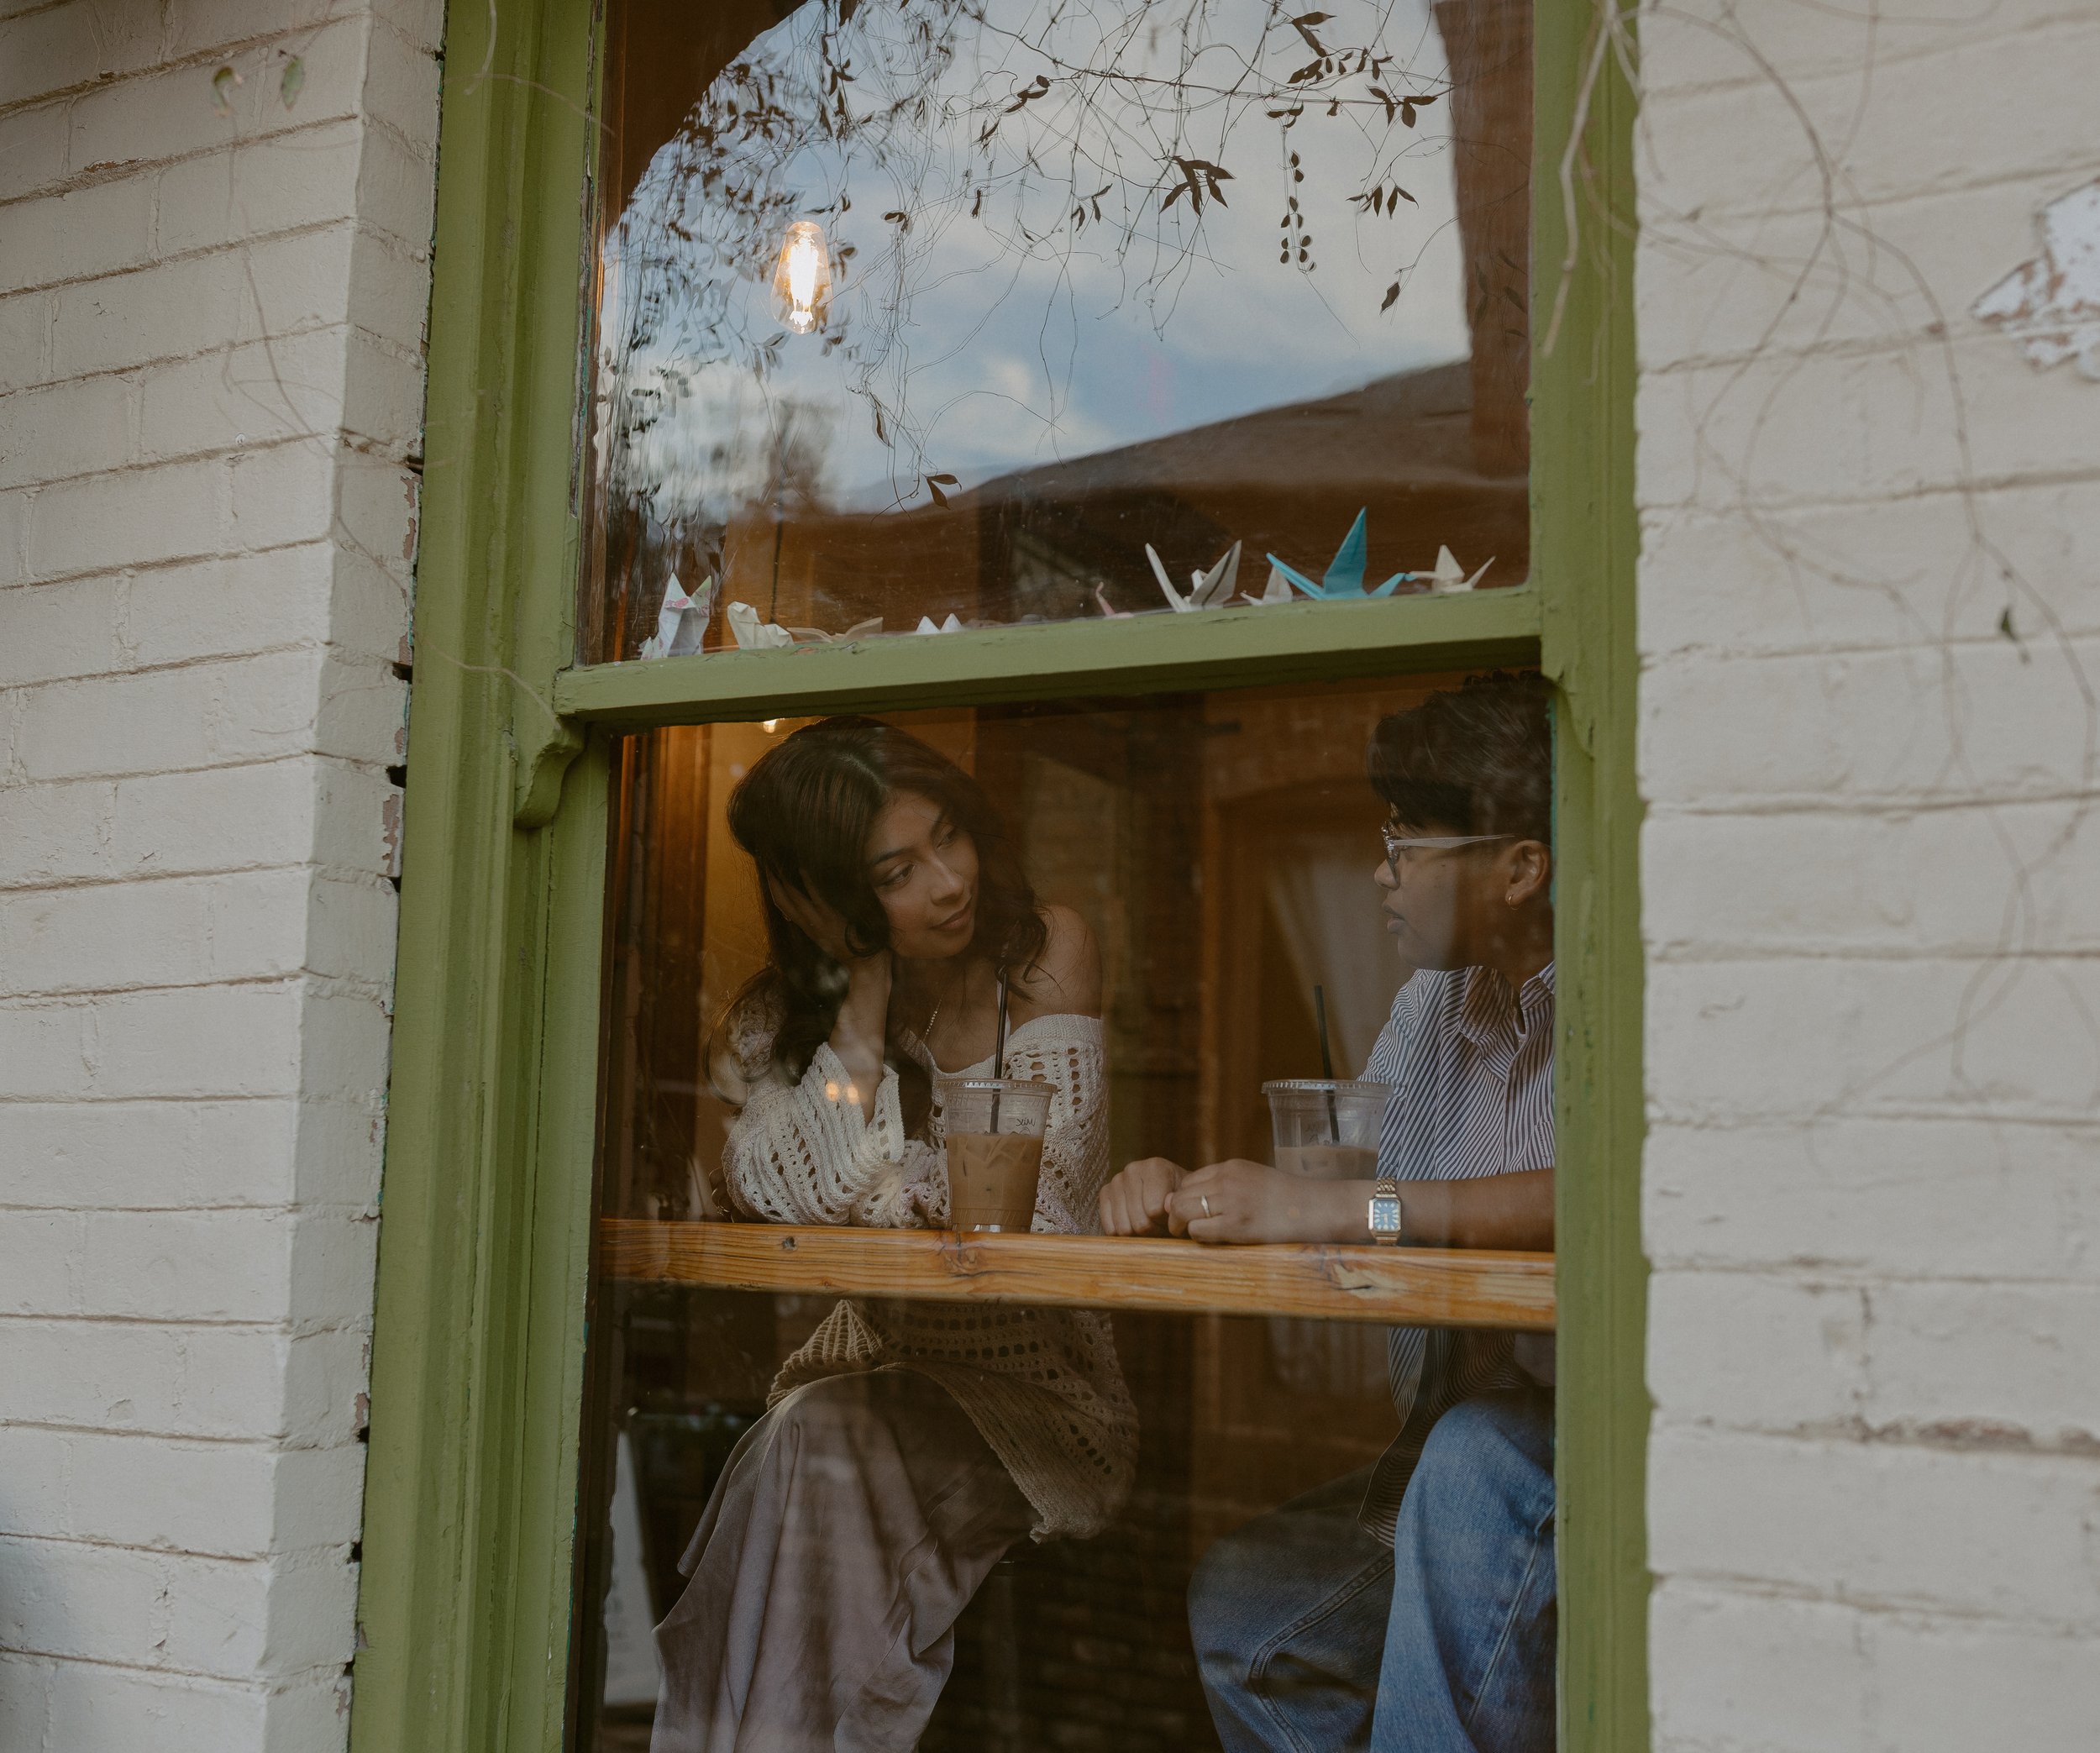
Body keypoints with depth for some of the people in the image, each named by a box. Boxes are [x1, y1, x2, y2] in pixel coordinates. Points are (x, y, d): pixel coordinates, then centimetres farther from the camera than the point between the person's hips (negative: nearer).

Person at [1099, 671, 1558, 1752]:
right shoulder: (1434, 1005, 12)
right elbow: (1338, 1185, 16)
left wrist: (1336, 1208, -34)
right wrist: (1186, 1196, -5)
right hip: (1444, 1460, 7)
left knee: (1474, 1456, -35)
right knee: (1244, 1603, -6)